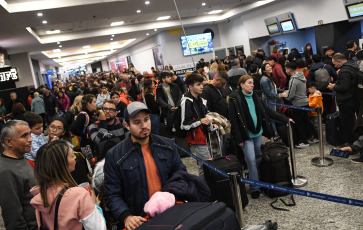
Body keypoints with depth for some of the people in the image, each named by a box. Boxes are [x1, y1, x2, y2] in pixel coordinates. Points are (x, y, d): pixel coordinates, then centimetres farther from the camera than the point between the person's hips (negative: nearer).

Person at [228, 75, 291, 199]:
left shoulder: (255, 97, 8)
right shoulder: (235, 99, -11)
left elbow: (268, 111, 12)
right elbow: (233, 120, -13)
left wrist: (285, 119, 8)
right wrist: (239, 139, -15)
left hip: (258, 133, 6)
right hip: (246, 135, -6)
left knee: (259, 158, 13)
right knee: (251, 160, -6)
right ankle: (255, 188, 5)